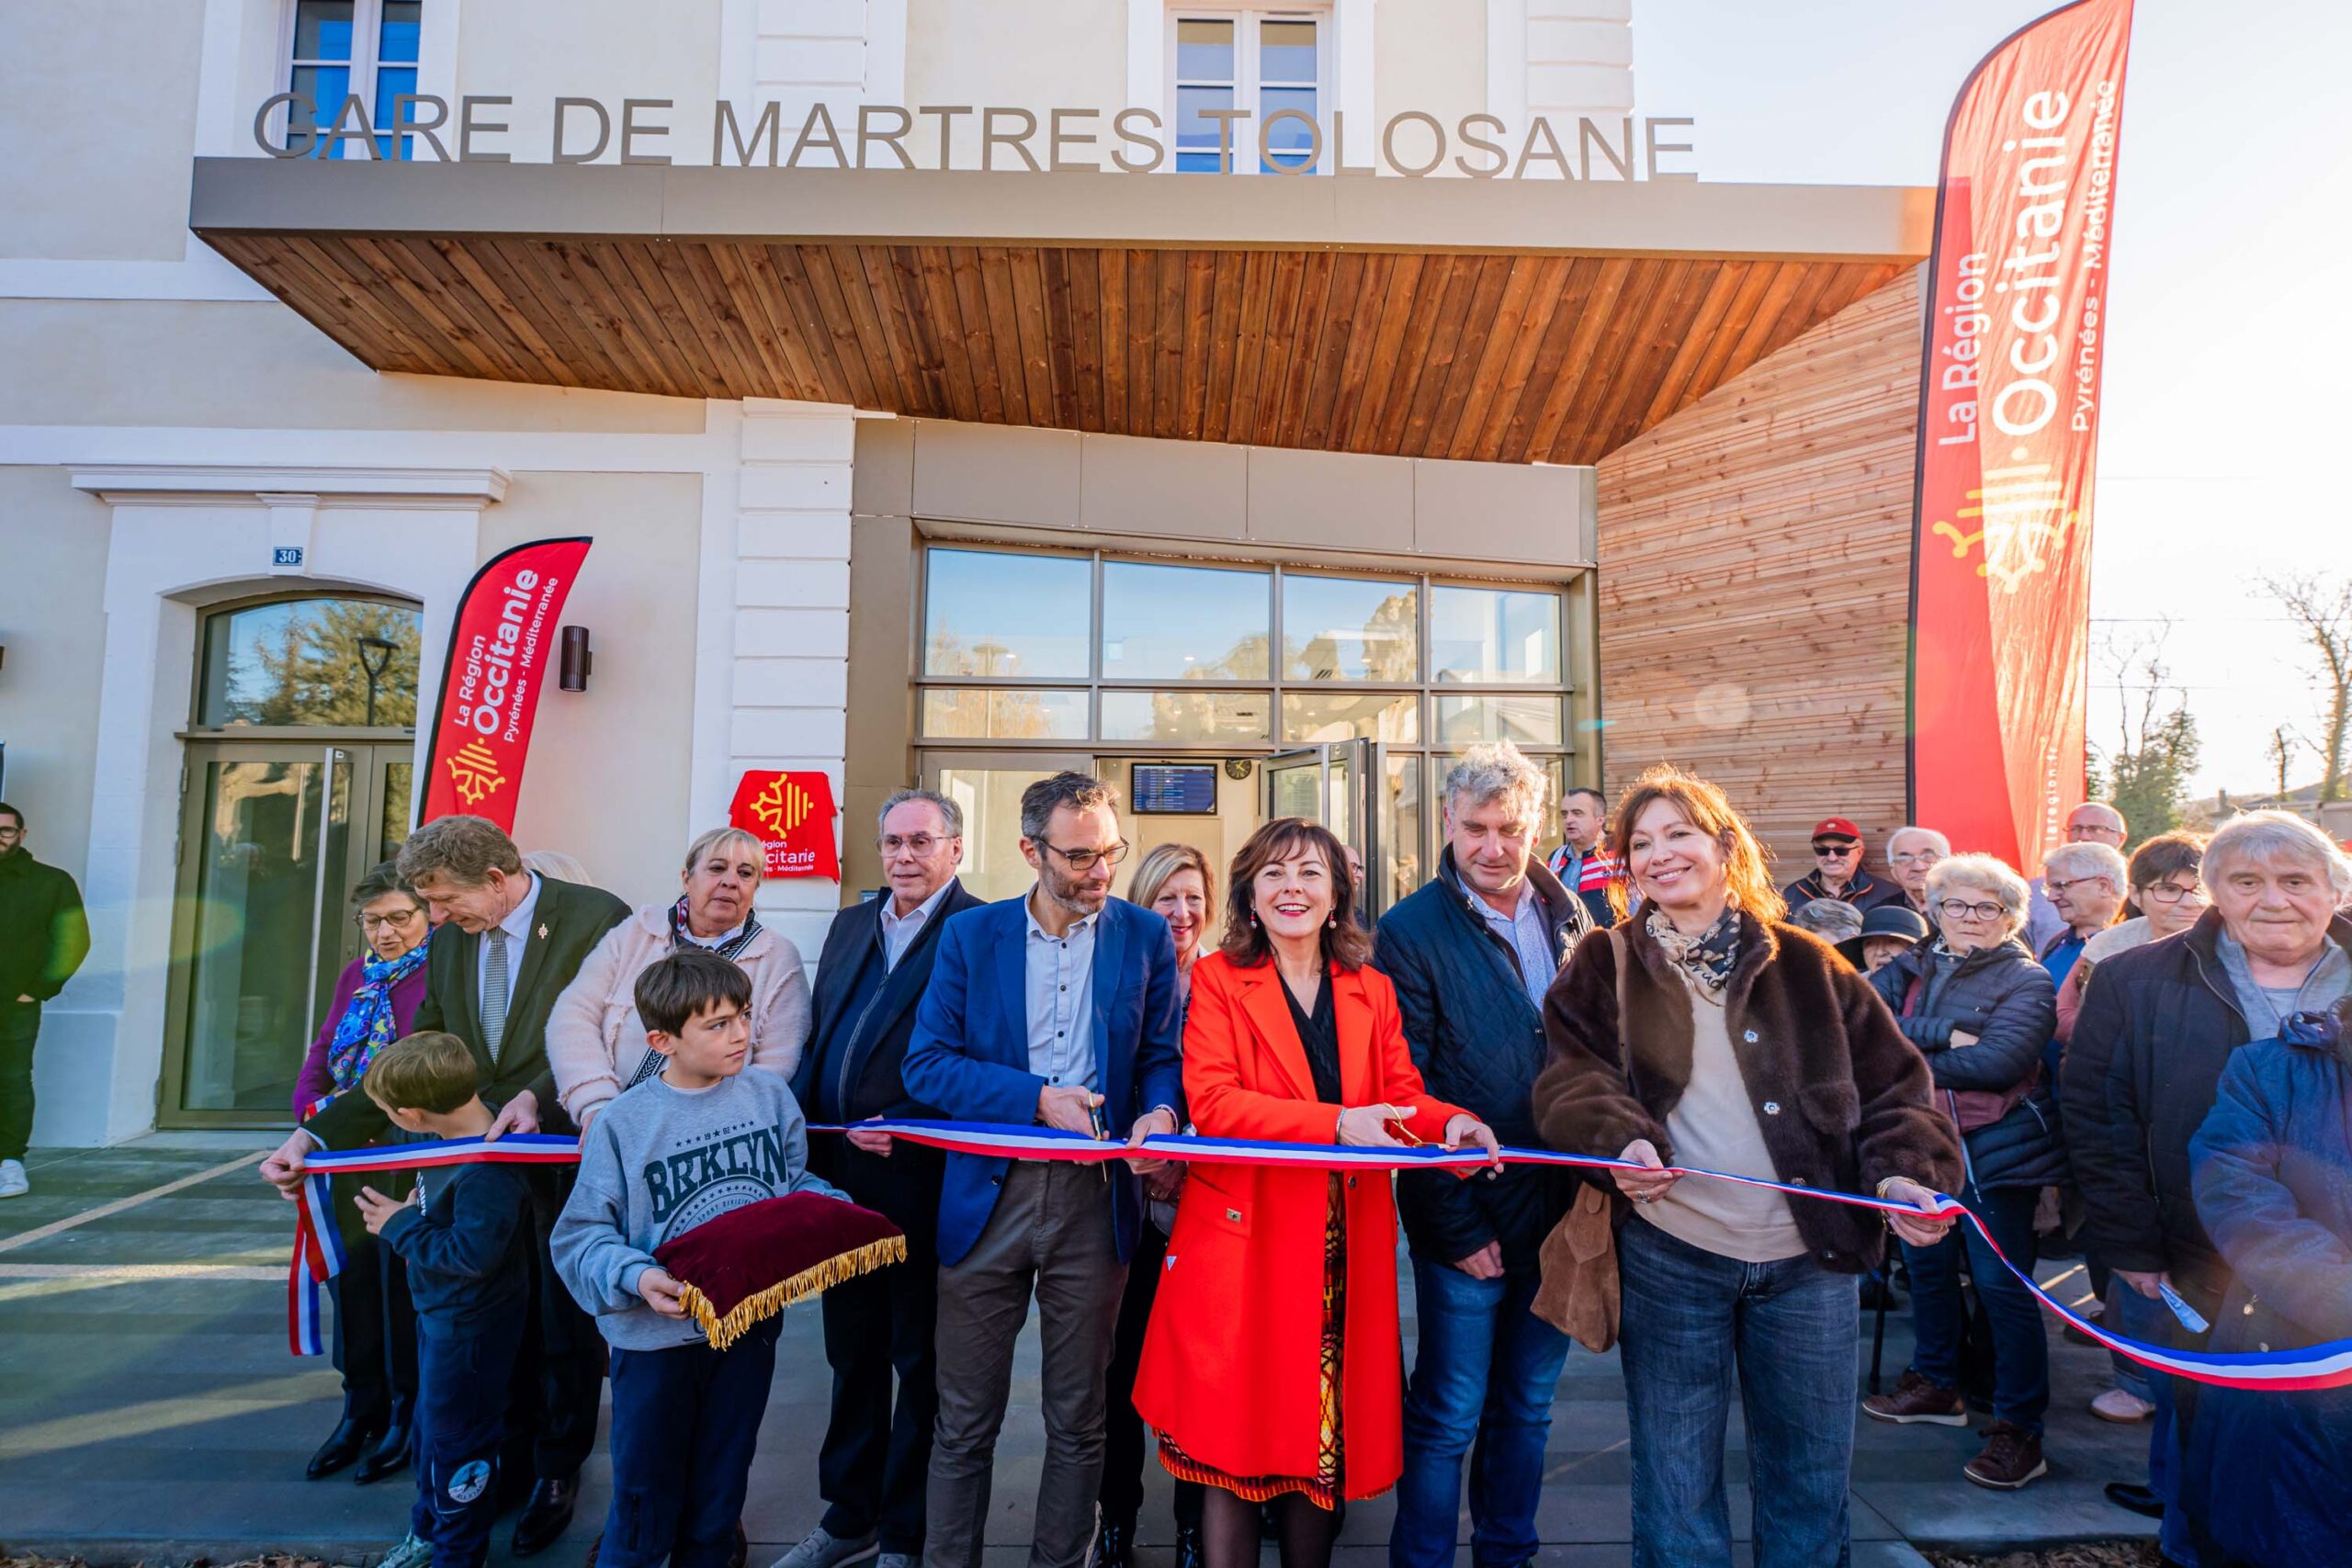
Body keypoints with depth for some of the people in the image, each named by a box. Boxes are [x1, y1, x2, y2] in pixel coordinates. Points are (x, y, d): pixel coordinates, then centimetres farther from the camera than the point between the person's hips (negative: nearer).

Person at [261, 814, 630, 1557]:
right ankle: (515, 1454, 37)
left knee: (564, 1325, 11)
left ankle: (559, 1470, 31)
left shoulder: (598, 919, -17)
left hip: (569, 1160, -5)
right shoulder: (451, 940, 4)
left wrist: (541, 1096, -30)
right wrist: (317, 1134, -4)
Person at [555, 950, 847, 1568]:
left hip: (750, 1327, 3)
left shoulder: (771, 1097, -4)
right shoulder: (624, 1123, -14)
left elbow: (798, 1187, 6)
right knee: (645, 1510, 13)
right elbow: (583, 1237, -11)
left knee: (718, 1500, 20)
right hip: (657, 1337, -3)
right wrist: (636, 1279, -28)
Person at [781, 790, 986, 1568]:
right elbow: (818, 1039, 16)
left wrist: (907, 1127, -22)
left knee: (919, 1360, 9)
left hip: (922, 1177, -6)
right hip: (841, 1173, 7)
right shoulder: (850, 925, 14)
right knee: (852, 1352, 20)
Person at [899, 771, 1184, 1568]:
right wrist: (1038, 1098, -14)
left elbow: (1161, 1054, 6)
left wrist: (1159, 1110, -17)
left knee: (1077, 1419, 14)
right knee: (964, 1420, 11)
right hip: (986, 1195, 0)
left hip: (1096, 1198, 1)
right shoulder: (970, 934, 1)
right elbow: (926, 1063, -4)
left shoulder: (1145, 935, 2)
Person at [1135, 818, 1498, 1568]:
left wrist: (1450, 1121, -17)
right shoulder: (1217, 979, -1)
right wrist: (1336, 1123, -22)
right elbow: (1211, 1101, -12)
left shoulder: (1373, 991, 11)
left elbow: (1404, 1094, 6)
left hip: (1346, 1250, 3)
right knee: (1235, 1440, 3)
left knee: (1331, 1432, 11)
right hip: (1245, 1236, -3)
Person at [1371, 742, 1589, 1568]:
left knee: (1527, 1409, 19)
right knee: (1447, 1420, 6)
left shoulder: (1570, 918, 5)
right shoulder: (1410, 932, -11)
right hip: (1470, 1220, -5)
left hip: (1561, 1212, 5)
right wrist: (1455, 1226, -13)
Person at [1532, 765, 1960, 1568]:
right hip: (1668, 1254, -1)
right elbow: (1571, 1079, -6)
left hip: (1808, 1260, 2)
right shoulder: (1603, 969, 2)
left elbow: (1891, 1082, 3)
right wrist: (1622, 1139, -25)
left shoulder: (1804, 965, 5)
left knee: (1811, 1478, 16)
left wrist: (1907, 1171, -14)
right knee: (1676, 1483, 12)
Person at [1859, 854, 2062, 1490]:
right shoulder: (1912, 968, 8)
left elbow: (2000, 1061, -20)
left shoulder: (2025, 979, -5)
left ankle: (2019, 1427, 9)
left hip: (1995, 1149, -5)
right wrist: (1943, 1034, -20)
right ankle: (1936, 1384, 35)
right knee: (1927, 1267, 17)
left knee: (2002, 1283, -2)